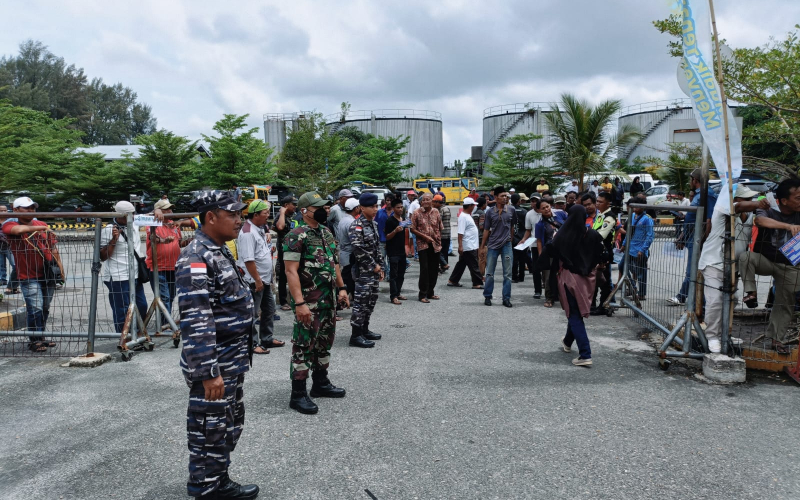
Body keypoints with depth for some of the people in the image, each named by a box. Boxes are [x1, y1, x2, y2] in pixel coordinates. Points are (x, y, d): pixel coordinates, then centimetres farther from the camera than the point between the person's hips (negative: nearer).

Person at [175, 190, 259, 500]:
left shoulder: (220, 252, 11)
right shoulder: (195, 260, -21)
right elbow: (195, 323, -26)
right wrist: (209, 373, -27)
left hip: (233, 361, 10)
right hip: (213, 365, -10)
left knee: (231, 427, 21)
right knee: (210, 432, 4)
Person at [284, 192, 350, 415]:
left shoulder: (326, 232, 11)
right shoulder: (296, 236, -15)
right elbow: (291, 271, -20)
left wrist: (341, 288, 13)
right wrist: (299, 303, -25)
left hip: (329, 299, 9)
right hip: (308, 301, -8)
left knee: (324, 343, 18)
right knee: (303, 346, -3)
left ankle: (321, 383, 32)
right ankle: (298, 395, 5)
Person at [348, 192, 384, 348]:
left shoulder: (373, 224, 13)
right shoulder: (357, 226, -14)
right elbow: (359, 250, -21)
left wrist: (380, 267, 13)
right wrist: (373, 266, -14)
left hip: (374, 269, 9)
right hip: (362, 270, -9)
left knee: (371, 300, 14)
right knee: (361, 301, -7)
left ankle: (364, 329, 26)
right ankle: (355, 335, -2)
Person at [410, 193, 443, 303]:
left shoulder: (436, 212, 7)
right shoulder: (417, 213, -3)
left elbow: (440, 228, 14)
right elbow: (412, 229, -4)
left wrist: (438, 239, 6)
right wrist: (425, 237, -12)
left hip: (435, 244, 4)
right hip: (423, 244, -4)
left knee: (434, 269, 8)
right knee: (424, 269, -6)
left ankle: (430, 292, 22)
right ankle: (423, 295, 2)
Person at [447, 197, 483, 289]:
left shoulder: (467, 215, 14)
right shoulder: (463, 217, -17)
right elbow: (460, 233, -22)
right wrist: (460, 246, -26)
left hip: (471, 246, 10)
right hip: (468, 247, -10)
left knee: (461, 264, 14)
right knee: (474, 265, -3)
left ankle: (452, 281, 20)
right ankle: (477, 283, 3)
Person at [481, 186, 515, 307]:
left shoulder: (511, 210, 1)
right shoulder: (490, 212, -1)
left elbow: (512, 226, 13)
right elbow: (486, 230, 3)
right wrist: (482, 246, 4)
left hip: (506, 244, 1)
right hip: (493, 245, -1)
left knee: (507, 274, 3)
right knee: (489, 273, 5)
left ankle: (506, 298, 12)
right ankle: (487, 296, 18)